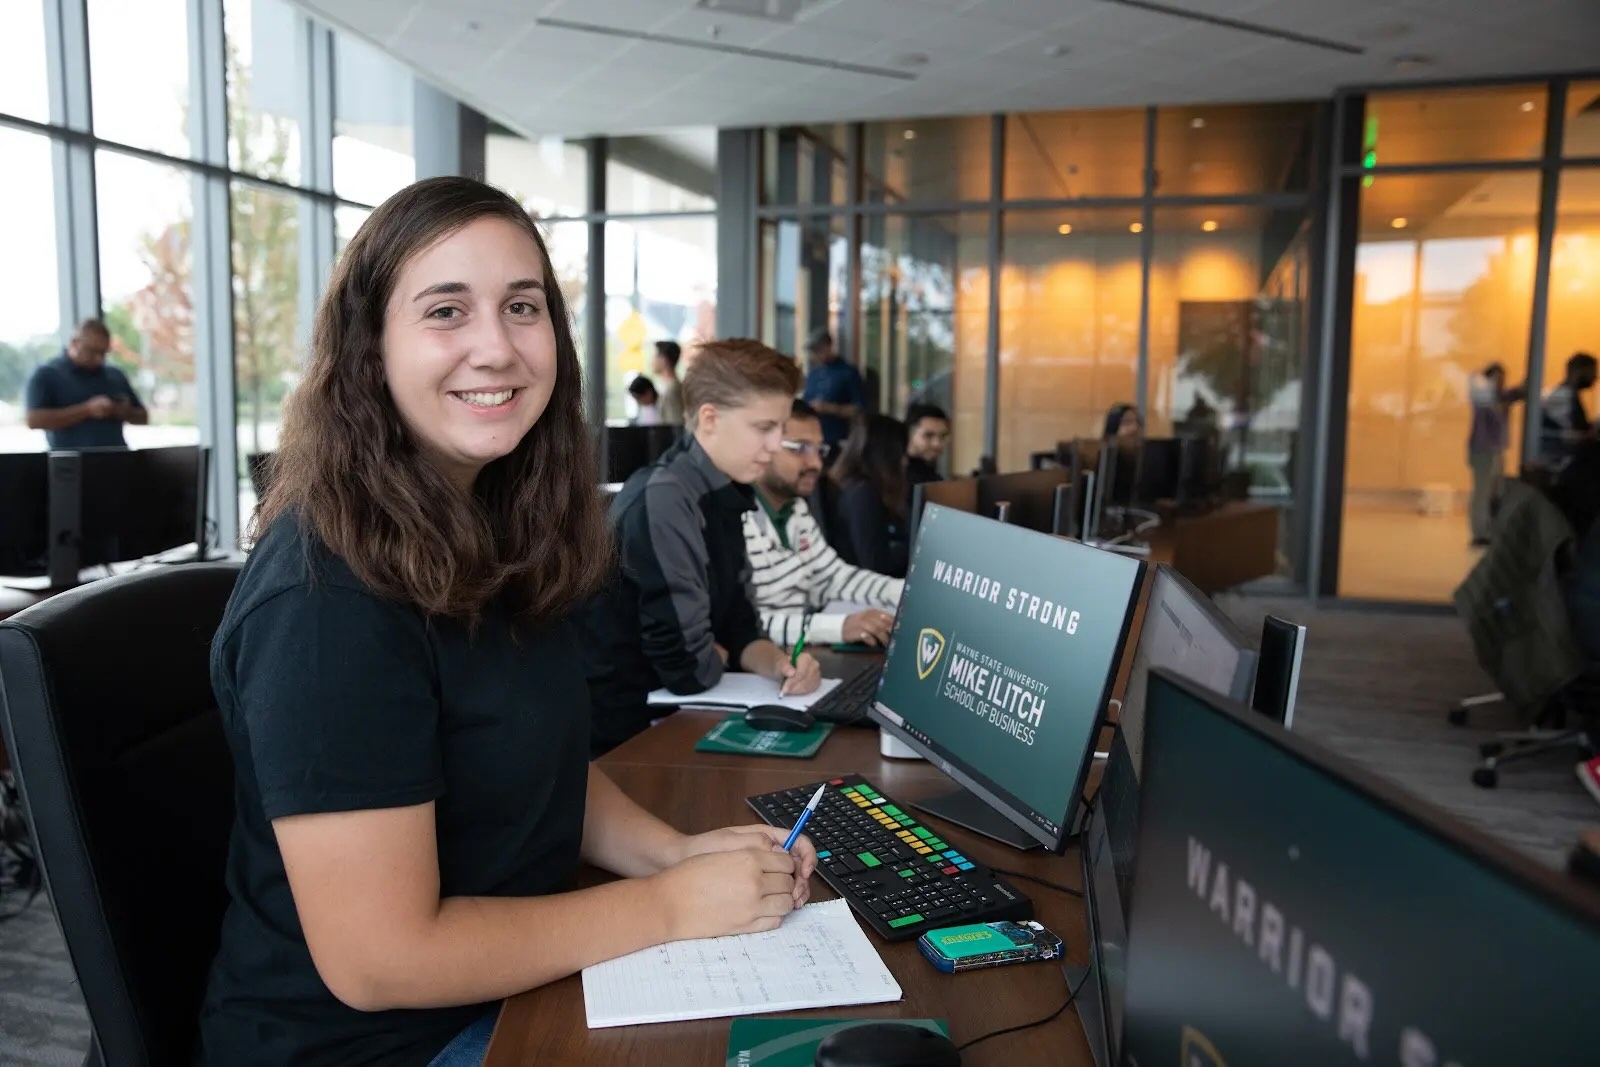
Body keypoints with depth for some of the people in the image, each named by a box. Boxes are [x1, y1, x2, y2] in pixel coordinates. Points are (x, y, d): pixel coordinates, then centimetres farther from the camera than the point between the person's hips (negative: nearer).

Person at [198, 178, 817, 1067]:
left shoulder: (499, 528, -2)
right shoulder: (327, 596, -27)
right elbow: (377, 960, -25)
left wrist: (681, 850, -7)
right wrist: (673, 903, -19)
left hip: (519, 973, 7)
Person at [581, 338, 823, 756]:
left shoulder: (723, 496, 4)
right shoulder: (661, 500, -24)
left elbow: (740, 627, 9)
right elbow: (690, 666, -24)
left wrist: (778, 664, -10)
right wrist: (721, 657, -3)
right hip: (625, 731, -7)